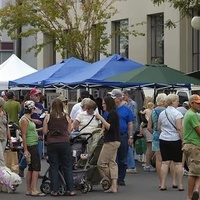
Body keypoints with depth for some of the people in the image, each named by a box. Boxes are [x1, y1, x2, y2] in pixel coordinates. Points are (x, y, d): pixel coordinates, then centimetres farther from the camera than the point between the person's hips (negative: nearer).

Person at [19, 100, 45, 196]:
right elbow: (24, 135, -17)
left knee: (31, 168, 10)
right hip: (30, 146, -10)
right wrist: (25, 150, -20)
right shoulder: (24, 119, -13)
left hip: (34, 145, 10)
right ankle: (34, 190, -13)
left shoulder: (29, 118, 15)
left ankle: (29, 190, 13)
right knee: (36, 167, -12)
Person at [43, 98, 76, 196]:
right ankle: (71, 189, 5)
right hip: (64, 143, 0)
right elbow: (69, 131, 5)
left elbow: (45, 131, 0)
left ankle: (54, 190, 5)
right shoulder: (66, 117, 2)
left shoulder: (48, 117, 0)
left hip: (52, 143, 0)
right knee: (67, 167, 6)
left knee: (53, 167, 6)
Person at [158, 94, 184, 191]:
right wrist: (183, 140, -12)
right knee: (178, 163, 2)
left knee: (165, 162, 6)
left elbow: (159, 128, 16)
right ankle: (180, 185, 5)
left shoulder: (162, 113, 9)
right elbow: (179, 128, -16)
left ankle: (163, 184, 4)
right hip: (175, 140, -5)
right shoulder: (177, 113, -11)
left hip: (163, 139, 5)